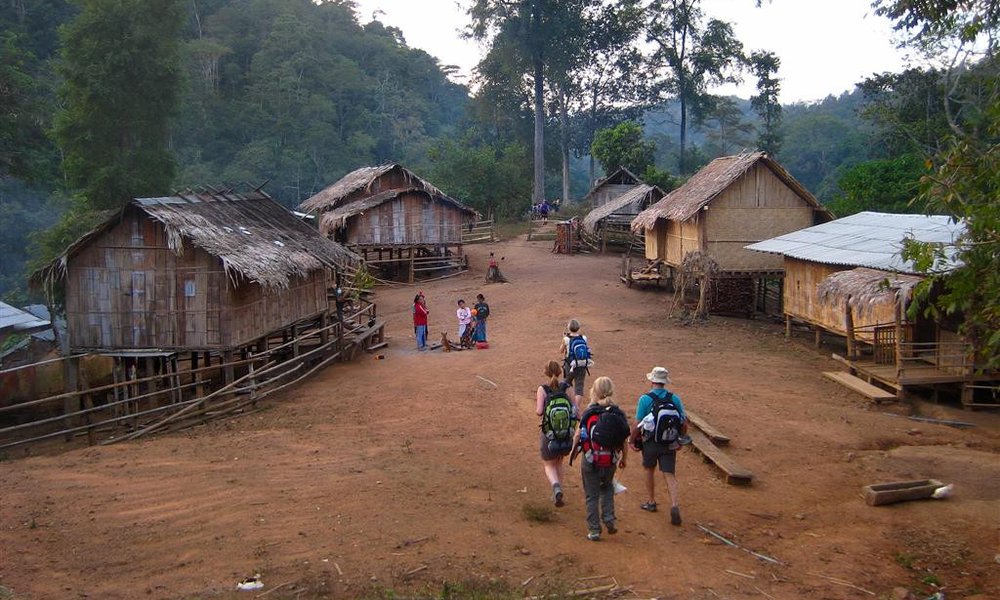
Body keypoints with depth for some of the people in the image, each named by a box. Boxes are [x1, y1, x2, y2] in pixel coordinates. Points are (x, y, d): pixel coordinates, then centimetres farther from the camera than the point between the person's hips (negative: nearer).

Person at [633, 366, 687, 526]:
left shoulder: (645, 398, -12)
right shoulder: (674, 398, -2)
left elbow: (637, 425, -12)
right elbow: (684, 423, 1)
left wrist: (632, 440, 3)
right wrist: (680, 439, 17)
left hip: (651, 442, -2)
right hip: (670, 444, 2)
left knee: (650, 471, 21)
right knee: (670, 475, 2)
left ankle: (651, 502, 34)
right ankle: (675, 505, -16)